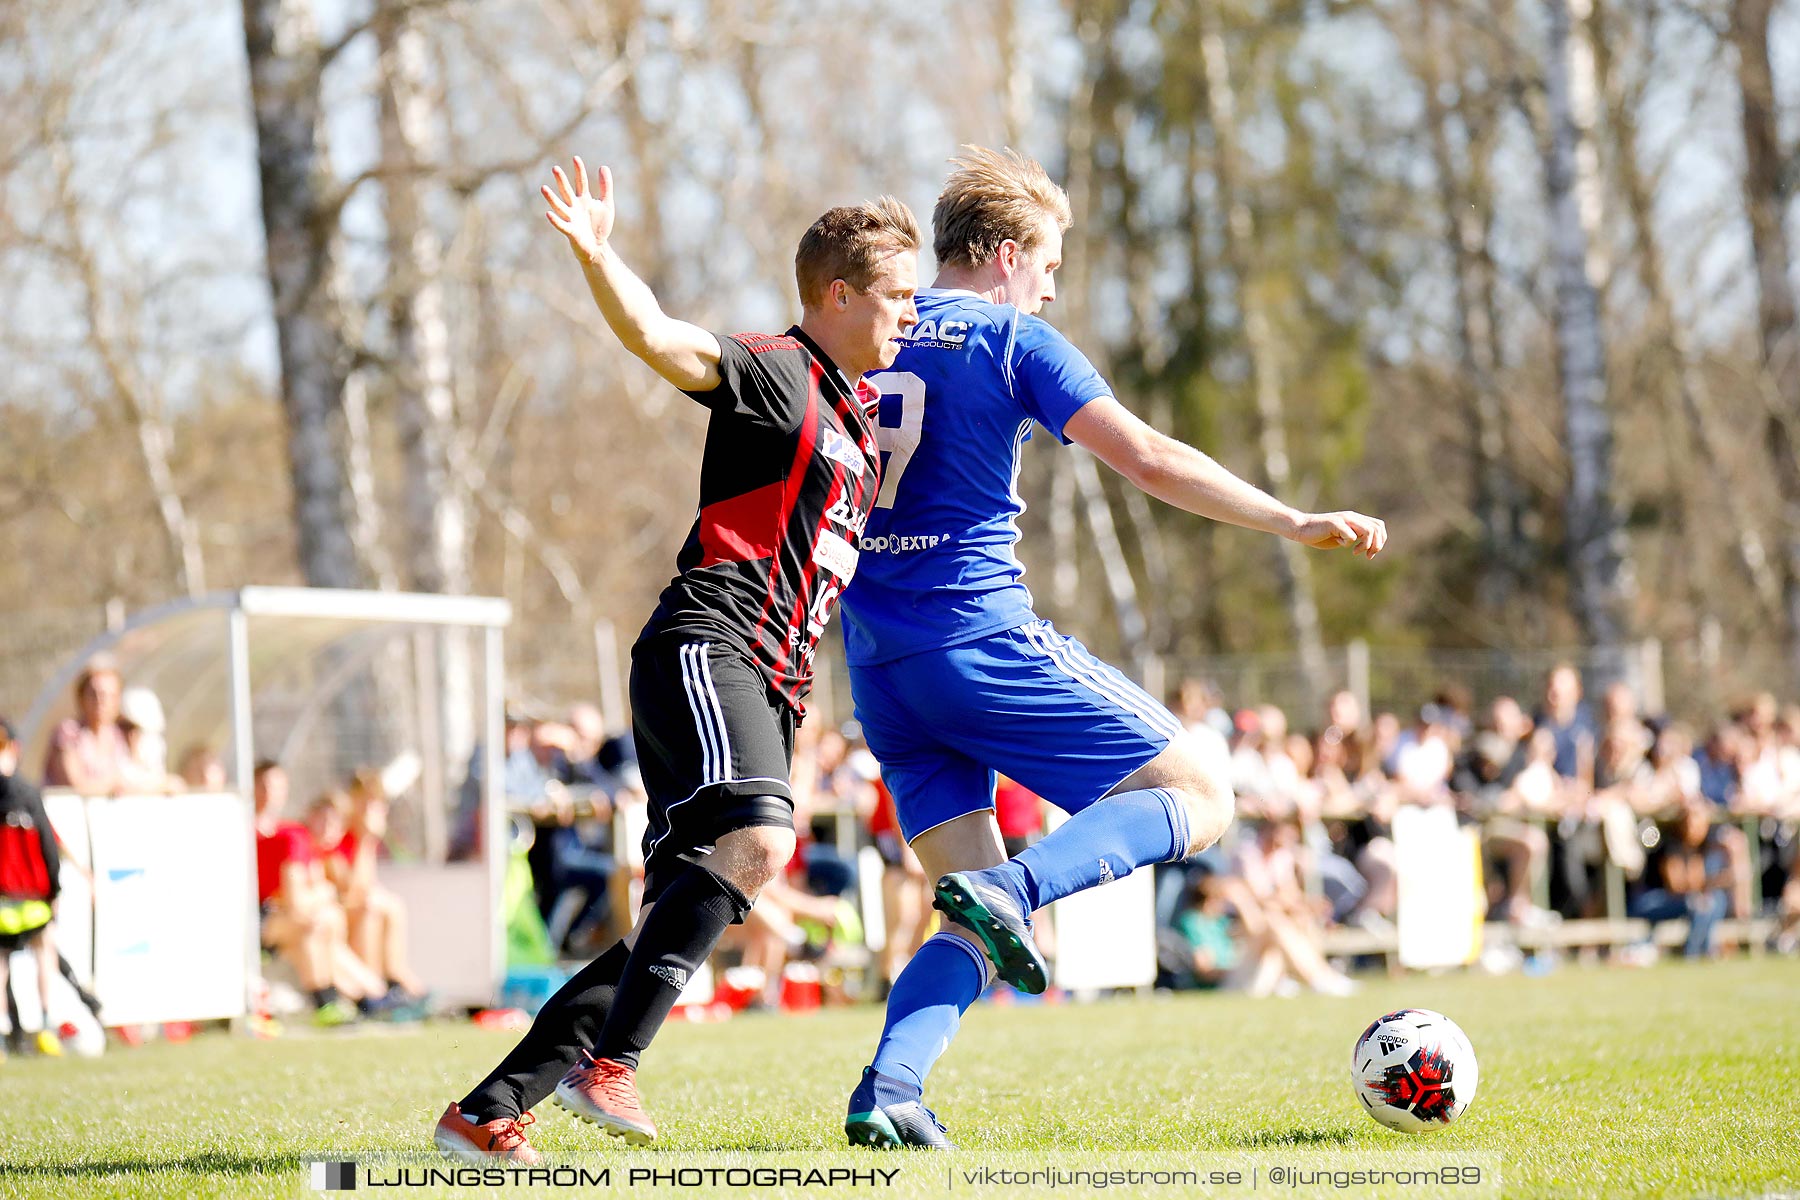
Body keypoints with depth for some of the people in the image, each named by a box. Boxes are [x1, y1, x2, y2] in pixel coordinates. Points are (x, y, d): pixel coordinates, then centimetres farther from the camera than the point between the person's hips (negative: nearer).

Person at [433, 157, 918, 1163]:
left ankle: (489, 1110, 4)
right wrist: (596, 255, -37)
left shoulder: (863, 415, 25)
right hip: (706, 649, -9)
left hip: (767, 691, 9)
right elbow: (660, 338, -21)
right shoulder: (775, 374, -2)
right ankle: (605, 1062, -31)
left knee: (683, 923, 2)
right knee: (756, 840, -32)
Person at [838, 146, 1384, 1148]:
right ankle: (1015, 887, -21)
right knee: (1201, 796, 2)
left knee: (976, 926, 12)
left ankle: (886, 1093, -10)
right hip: (984, 639, -7)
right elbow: (1151, 460, -12)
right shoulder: (1013, 342, -3)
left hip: (878, 668, 7)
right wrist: (1294, 523, -10)